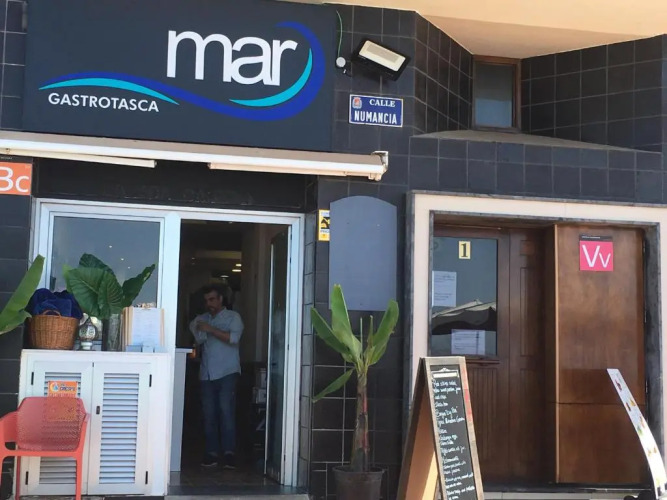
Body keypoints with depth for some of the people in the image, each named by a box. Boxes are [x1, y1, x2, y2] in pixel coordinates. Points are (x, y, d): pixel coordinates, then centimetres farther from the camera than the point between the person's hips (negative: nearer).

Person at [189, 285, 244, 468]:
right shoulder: (203, 319, 19)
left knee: (226, 410, -14)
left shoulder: (233, 317, 5)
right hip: (207, 374, 4)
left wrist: (211, 329, -14)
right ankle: (212, 452, 3)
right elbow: (200, 340, 16)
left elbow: (234, 338, -10)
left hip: (227, 372, -4)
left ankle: (229, 452, -14)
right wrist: (196, 328, -3)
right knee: (209, 414, -1)